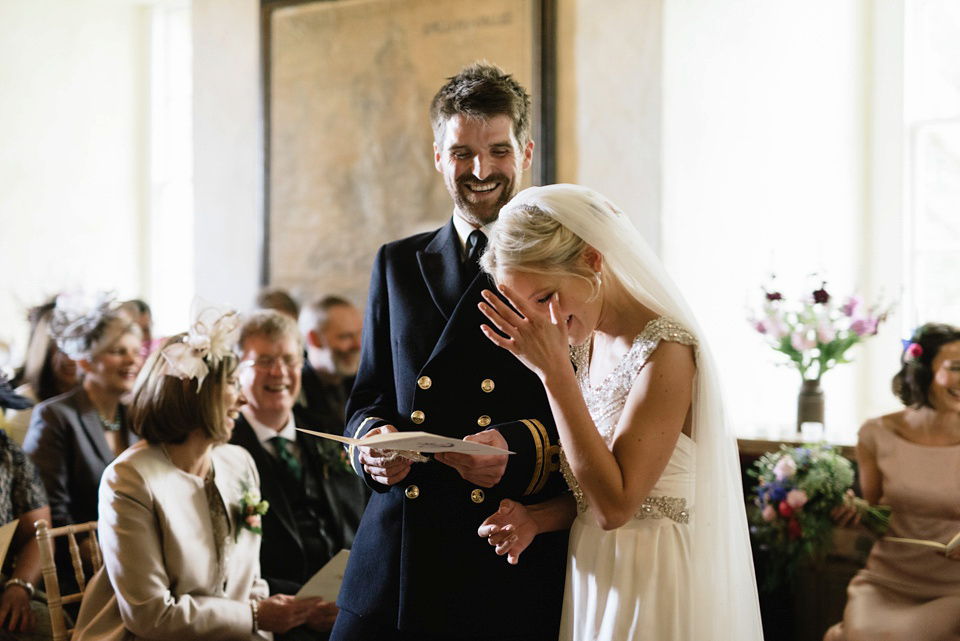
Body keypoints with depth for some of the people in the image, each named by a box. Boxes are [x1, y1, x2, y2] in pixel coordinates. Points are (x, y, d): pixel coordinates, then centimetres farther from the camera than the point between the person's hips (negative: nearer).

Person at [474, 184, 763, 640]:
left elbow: (615, 504, -24)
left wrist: (554, 372, -24)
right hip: (591, 571, 7)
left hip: (651, 582, -7)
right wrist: (537, 518, -6)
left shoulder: (666, 350, -20)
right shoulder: (583, 342, 5)